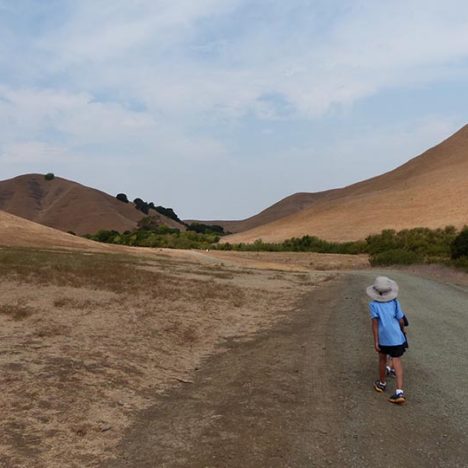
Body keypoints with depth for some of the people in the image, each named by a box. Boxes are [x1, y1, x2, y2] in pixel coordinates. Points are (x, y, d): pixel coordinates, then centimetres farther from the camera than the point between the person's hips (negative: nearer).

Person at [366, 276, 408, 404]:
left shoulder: (374, 304, -6)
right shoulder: (395, 302, 2)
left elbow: (375, 323, -11)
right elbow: (401, 321, 4)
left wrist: (375, 341, -8)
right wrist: (402, 331, 26)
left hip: (383, 337, -1)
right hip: (397, 337, 1)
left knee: (382, 359, 21)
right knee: (397, 362, 1)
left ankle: (382, 383, 39)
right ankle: (399, 392, -9)